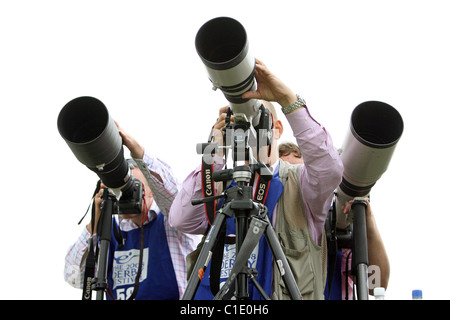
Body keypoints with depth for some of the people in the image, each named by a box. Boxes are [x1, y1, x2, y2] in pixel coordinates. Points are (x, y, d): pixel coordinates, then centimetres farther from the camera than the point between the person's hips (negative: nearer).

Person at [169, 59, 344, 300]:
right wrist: (216, 153, -7)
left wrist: (288, 99, -17)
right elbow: (181, 220, -1)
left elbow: (330, 169, -14)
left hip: (277, 295, -1)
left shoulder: (299, 183, 8)